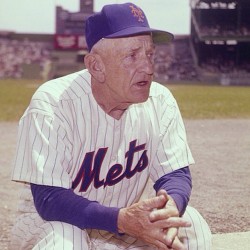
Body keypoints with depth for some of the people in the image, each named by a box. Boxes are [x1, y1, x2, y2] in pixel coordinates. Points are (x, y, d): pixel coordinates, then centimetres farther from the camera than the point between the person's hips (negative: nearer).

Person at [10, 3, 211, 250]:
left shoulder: (160, 102, -10)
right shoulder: (52, 104, -24)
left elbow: (176, 173, -5)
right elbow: (48, 199, -29)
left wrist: (171, 209, -32)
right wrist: (122, 220, -45)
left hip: (122, 218, 4)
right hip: (48, 221, -4)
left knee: (191, 227, -20)